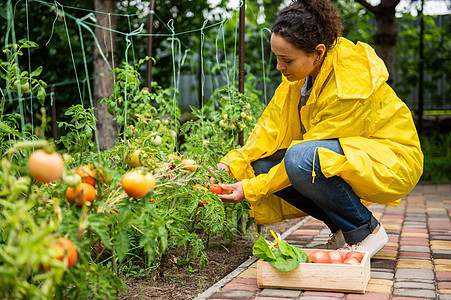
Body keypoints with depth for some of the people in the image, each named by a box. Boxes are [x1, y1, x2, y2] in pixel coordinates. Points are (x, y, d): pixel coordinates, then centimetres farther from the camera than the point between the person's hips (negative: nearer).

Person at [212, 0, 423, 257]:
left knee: (301, 159, -34)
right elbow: (273, 125, -4)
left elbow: (304, 155, -25)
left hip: (392, 162, -8)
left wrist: (252, 189, -22)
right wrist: (232, 165, -16)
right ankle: (342, 229, 3)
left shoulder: (351, 85, -29)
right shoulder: (303, 71, -6)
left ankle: (365, 230, -10)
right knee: (263, 166, -8)